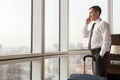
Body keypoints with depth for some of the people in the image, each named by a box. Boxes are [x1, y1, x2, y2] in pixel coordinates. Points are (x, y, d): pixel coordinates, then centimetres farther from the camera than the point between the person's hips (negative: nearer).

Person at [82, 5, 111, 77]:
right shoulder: (92, 24, 13)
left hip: (100, 51, -8)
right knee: (98, 74, 15)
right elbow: (85, 35, 19)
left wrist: (101, 54, -21)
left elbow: (107, 41, -17)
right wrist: (86, 24, 6)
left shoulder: (103, 24, -11)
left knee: (99, 75, -8)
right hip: (94, 52, 8)